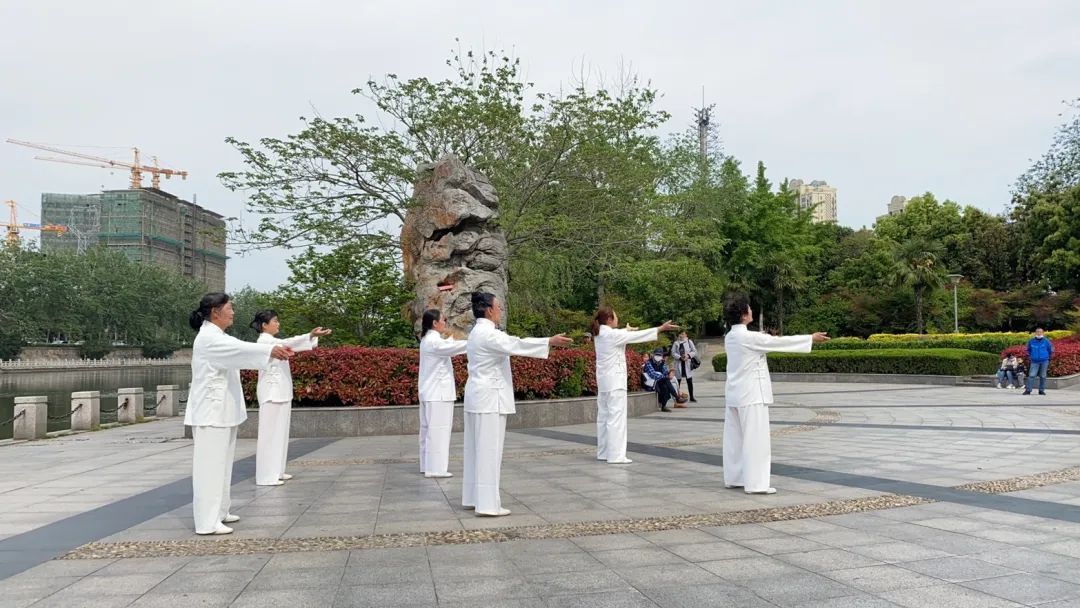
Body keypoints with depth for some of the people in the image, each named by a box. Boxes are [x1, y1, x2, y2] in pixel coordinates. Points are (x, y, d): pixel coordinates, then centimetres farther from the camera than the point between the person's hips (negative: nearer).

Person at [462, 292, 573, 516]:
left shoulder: (479, 332, 15)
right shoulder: (487, 333, -17)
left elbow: (509, 344, 19)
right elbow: (516, 345, -25)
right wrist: (550, 341, -26)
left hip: (478, 397, 10)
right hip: (488, 398, -10)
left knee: (476, 448, 13)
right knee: (489, 450, -7)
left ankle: (472, 498, 20)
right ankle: (487, 504, -5)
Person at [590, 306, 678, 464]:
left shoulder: (599, 334, 8)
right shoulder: (612, 334, -16)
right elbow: (637, 336, -13)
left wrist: (627, 329, 47)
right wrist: (661, 328, -7)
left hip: (603, 380, 9)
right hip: (615, 380, -9)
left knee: (603, 416, 13)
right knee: (616, 417, -7)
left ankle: (603, 452, 19)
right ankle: (616, 455, -8)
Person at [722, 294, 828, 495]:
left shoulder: (730, 337, 7)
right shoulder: (749, 337, -18)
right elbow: (780, 342, -11)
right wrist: (811, 339, -2)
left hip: (734, 394, 9)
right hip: (750, 394, -9)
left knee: (734, 437, 13)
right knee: (756, 439, -4)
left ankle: (733, 478, 20)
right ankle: (755, 484, -2)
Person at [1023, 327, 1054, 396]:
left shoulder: (1046, 341, 2)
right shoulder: (1031, 341, 4)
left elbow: (1050, 351, 11)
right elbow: (1028, 351, 19)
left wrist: (1049, 361, 10)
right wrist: (1029, 359, 16)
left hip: (1044, 361, 0)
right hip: (1034, 362, 0)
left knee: (1043, 376, 5)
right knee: (1031, 375, -9)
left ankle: (1041, 390, 14)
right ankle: (1028, 390, -9)